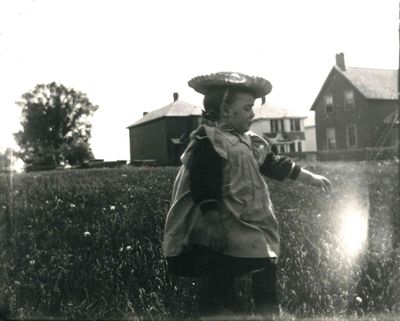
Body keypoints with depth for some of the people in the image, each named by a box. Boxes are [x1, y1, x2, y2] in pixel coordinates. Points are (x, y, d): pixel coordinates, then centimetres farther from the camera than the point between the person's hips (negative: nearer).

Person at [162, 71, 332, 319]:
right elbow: (207, 198, -22)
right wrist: (217, 236, -25)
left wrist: (312, 178, 29)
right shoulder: (207, 144, -16)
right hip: (219, 249, -9)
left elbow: (276, 164, 23)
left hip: (252, 240, 9)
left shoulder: (245, 141, 12)